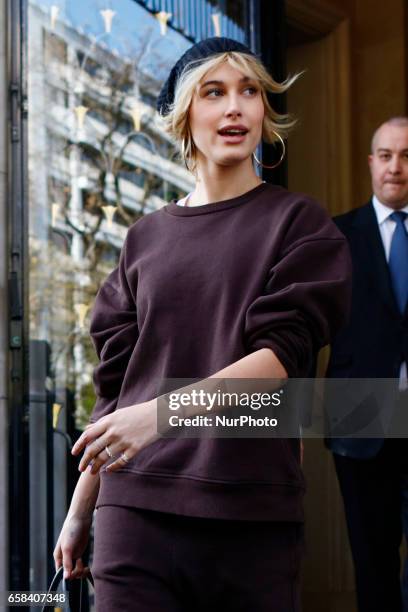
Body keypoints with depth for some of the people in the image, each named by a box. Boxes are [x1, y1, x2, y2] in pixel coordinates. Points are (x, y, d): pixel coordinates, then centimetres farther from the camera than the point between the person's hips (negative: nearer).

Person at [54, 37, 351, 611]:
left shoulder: (298, 222, 6)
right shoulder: (146, 239, 15)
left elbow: (283, 352, -8)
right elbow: (115, 385, 16)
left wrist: (162, 411, -21)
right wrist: (78, 513, 14)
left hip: (251, 511, -2)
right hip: (135, 507, 2)